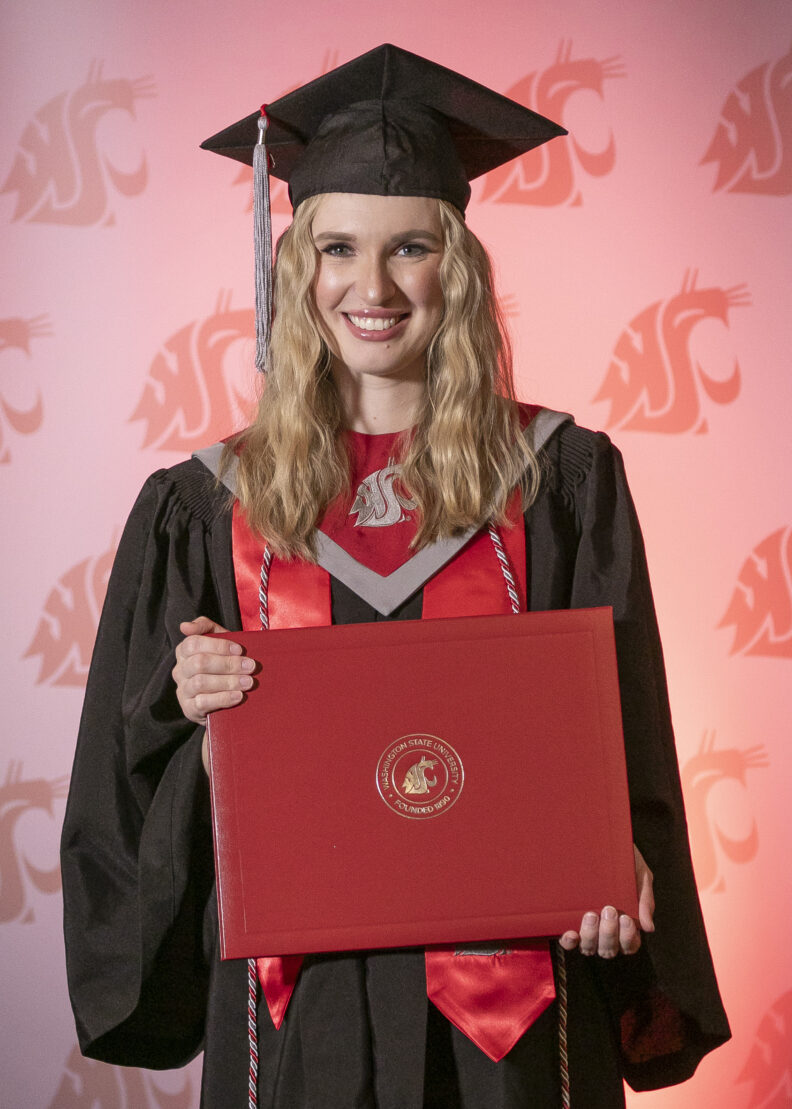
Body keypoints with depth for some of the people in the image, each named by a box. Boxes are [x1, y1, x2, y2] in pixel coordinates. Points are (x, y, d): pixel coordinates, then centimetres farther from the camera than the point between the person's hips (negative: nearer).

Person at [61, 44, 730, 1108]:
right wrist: (183, 703, -16)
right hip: (295, 991, 1)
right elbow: (130, 768, 5)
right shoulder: (206, 508, 3)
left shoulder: (562, 479, 0)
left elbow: (627, 730, 0)